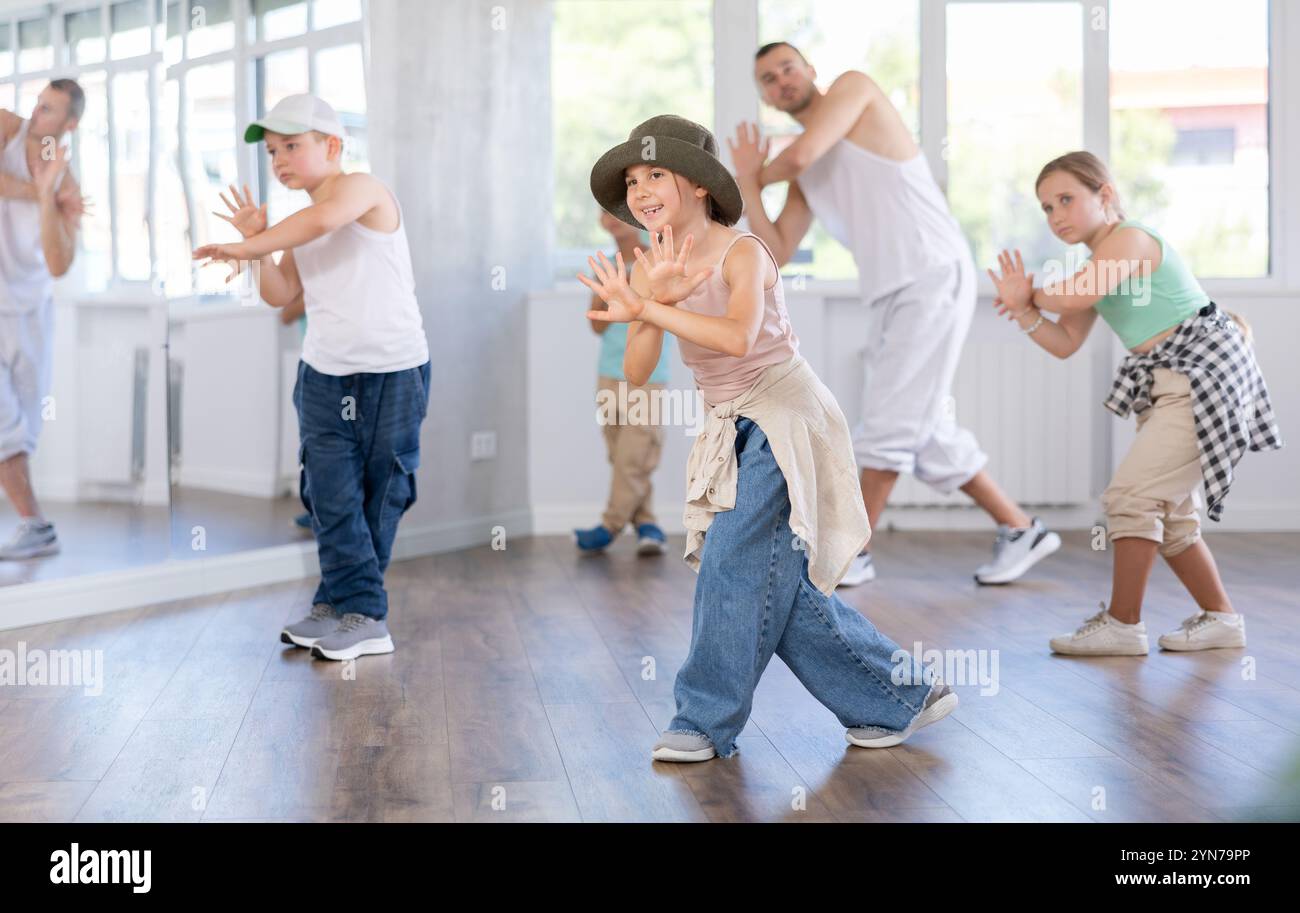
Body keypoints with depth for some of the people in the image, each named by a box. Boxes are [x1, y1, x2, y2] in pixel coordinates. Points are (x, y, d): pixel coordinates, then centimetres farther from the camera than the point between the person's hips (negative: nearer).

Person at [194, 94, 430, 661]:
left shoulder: (363, 188, -11)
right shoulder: (299, 230, 13)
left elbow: (324, 219, -32)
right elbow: (281, 296, 9)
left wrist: (246, 247, -26)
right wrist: (257, 244, -5)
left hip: (393, 373, -6)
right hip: (324, 374, 7)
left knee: (378, 497, 4)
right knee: (330, 496, -1)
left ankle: (355, 608, 12)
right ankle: (347, 607, 6)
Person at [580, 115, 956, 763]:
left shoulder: (741, 252, -15)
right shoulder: (649, 268, 3)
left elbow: (738, 337, -35)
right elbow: (636, 374, -7)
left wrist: (649, 309, -34)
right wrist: (649, 303, -22)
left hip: (784, 418, -8)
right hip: (733, 430, 8)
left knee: (735, 563, -13)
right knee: (779, 583, 7)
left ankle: (707, 719, 1)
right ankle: (902, 694, 19)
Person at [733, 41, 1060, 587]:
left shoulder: (853, 87, 1)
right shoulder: (803, 177, 18)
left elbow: (801, 153, -14)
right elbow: (776, 254, 11)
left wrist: (765, 174, 8)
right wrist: (748, 184, 2)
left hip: (935, 279, -9)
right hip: (892, 296, 9)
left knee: (888, 425, -7)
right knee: (929, 435, 12)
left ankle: (849, 555, 1)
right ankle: (1020, 531, 23)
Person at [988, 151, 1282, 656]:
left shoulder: (1130, 237, -13)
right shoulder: (1098, 266, 15)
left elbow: (1077, 294, -29)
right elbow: (1065, 343, 10)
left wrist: (1037, 293, -8)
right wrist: (1024, 311, -7)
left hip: (1205, 374, -11)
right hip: (1168, 385, 11)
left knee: (1131, 495, -13)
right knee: (1168, 512, 15)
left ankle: (1122, 624, -6)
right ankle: (1220, 617, 26)